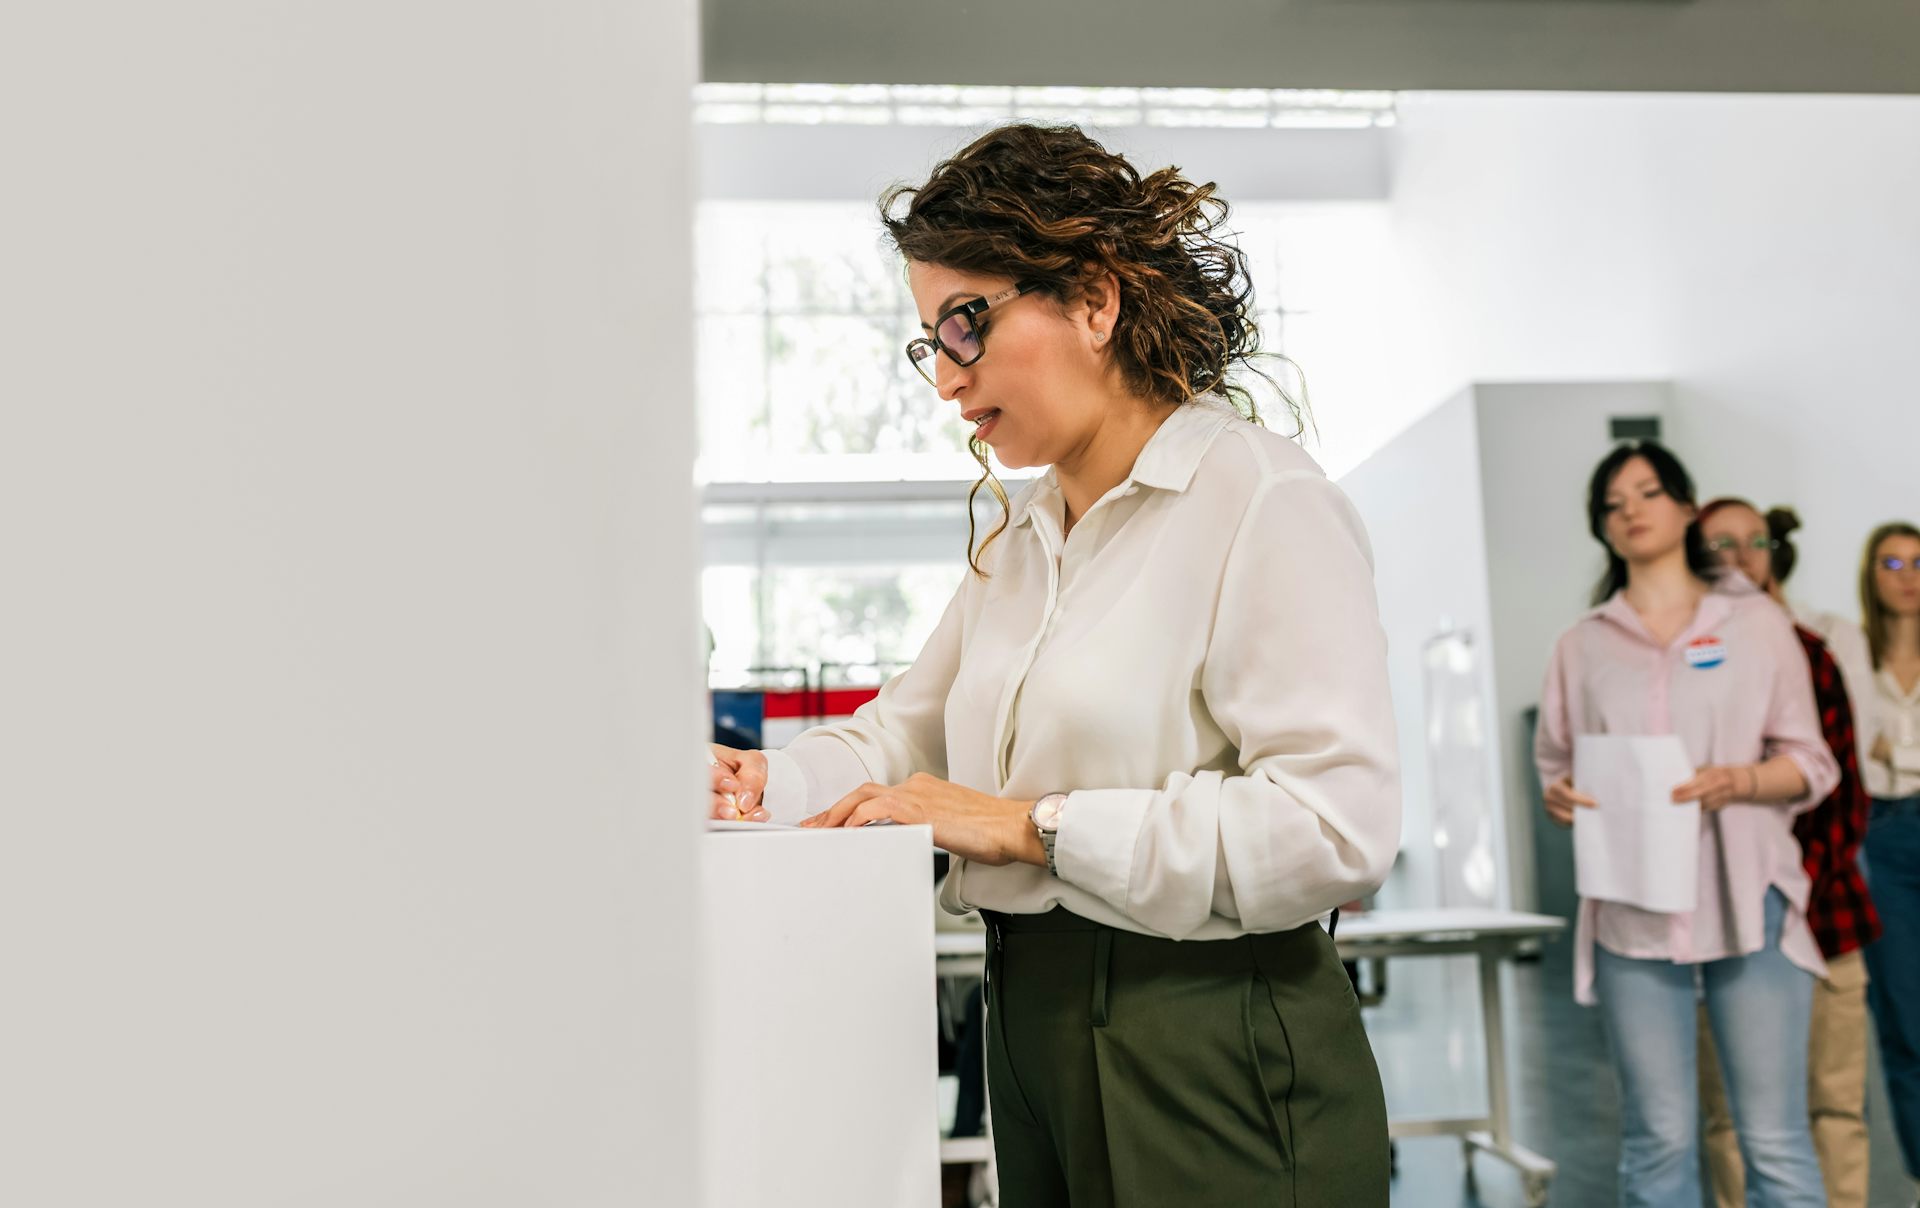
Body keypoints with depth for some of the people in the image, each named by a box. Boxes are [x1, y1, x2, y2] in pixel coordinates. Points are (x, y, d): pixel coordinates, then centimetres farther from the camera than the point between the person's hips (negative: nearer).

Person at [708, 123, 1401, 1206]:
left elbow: (1338, 823, -23)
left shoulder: (1264, 503, -14)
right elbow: (908, 730, 16)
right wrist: (769, 780, -4)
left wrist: (1032, 825, -21)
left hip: (1207, 1058, -7)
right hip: (1034, 1028, 7)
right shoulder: (1021, 539, 14)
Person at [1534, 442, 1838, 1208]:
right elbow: (1554, 766, 14)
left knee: (1775, 1138, 1)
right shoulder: (1582, 644, 12)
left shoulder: (1755, 622, 9)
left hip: (1746, 901, -1)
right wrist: (1559, 798, -8)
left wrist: (1739, 782, -13)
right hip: (1631, 910, 1)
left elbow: (1812, 763, 7)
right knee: (1657, 1139, 4)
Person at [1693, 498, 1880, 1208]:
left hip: (1822, 905, 3)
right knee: (1733, 1111, 2)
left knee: (1836, 1103, 7)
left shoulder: (1813, 651, 7)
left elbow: (1845, 789, 7)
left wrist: (1801, 882, -5)